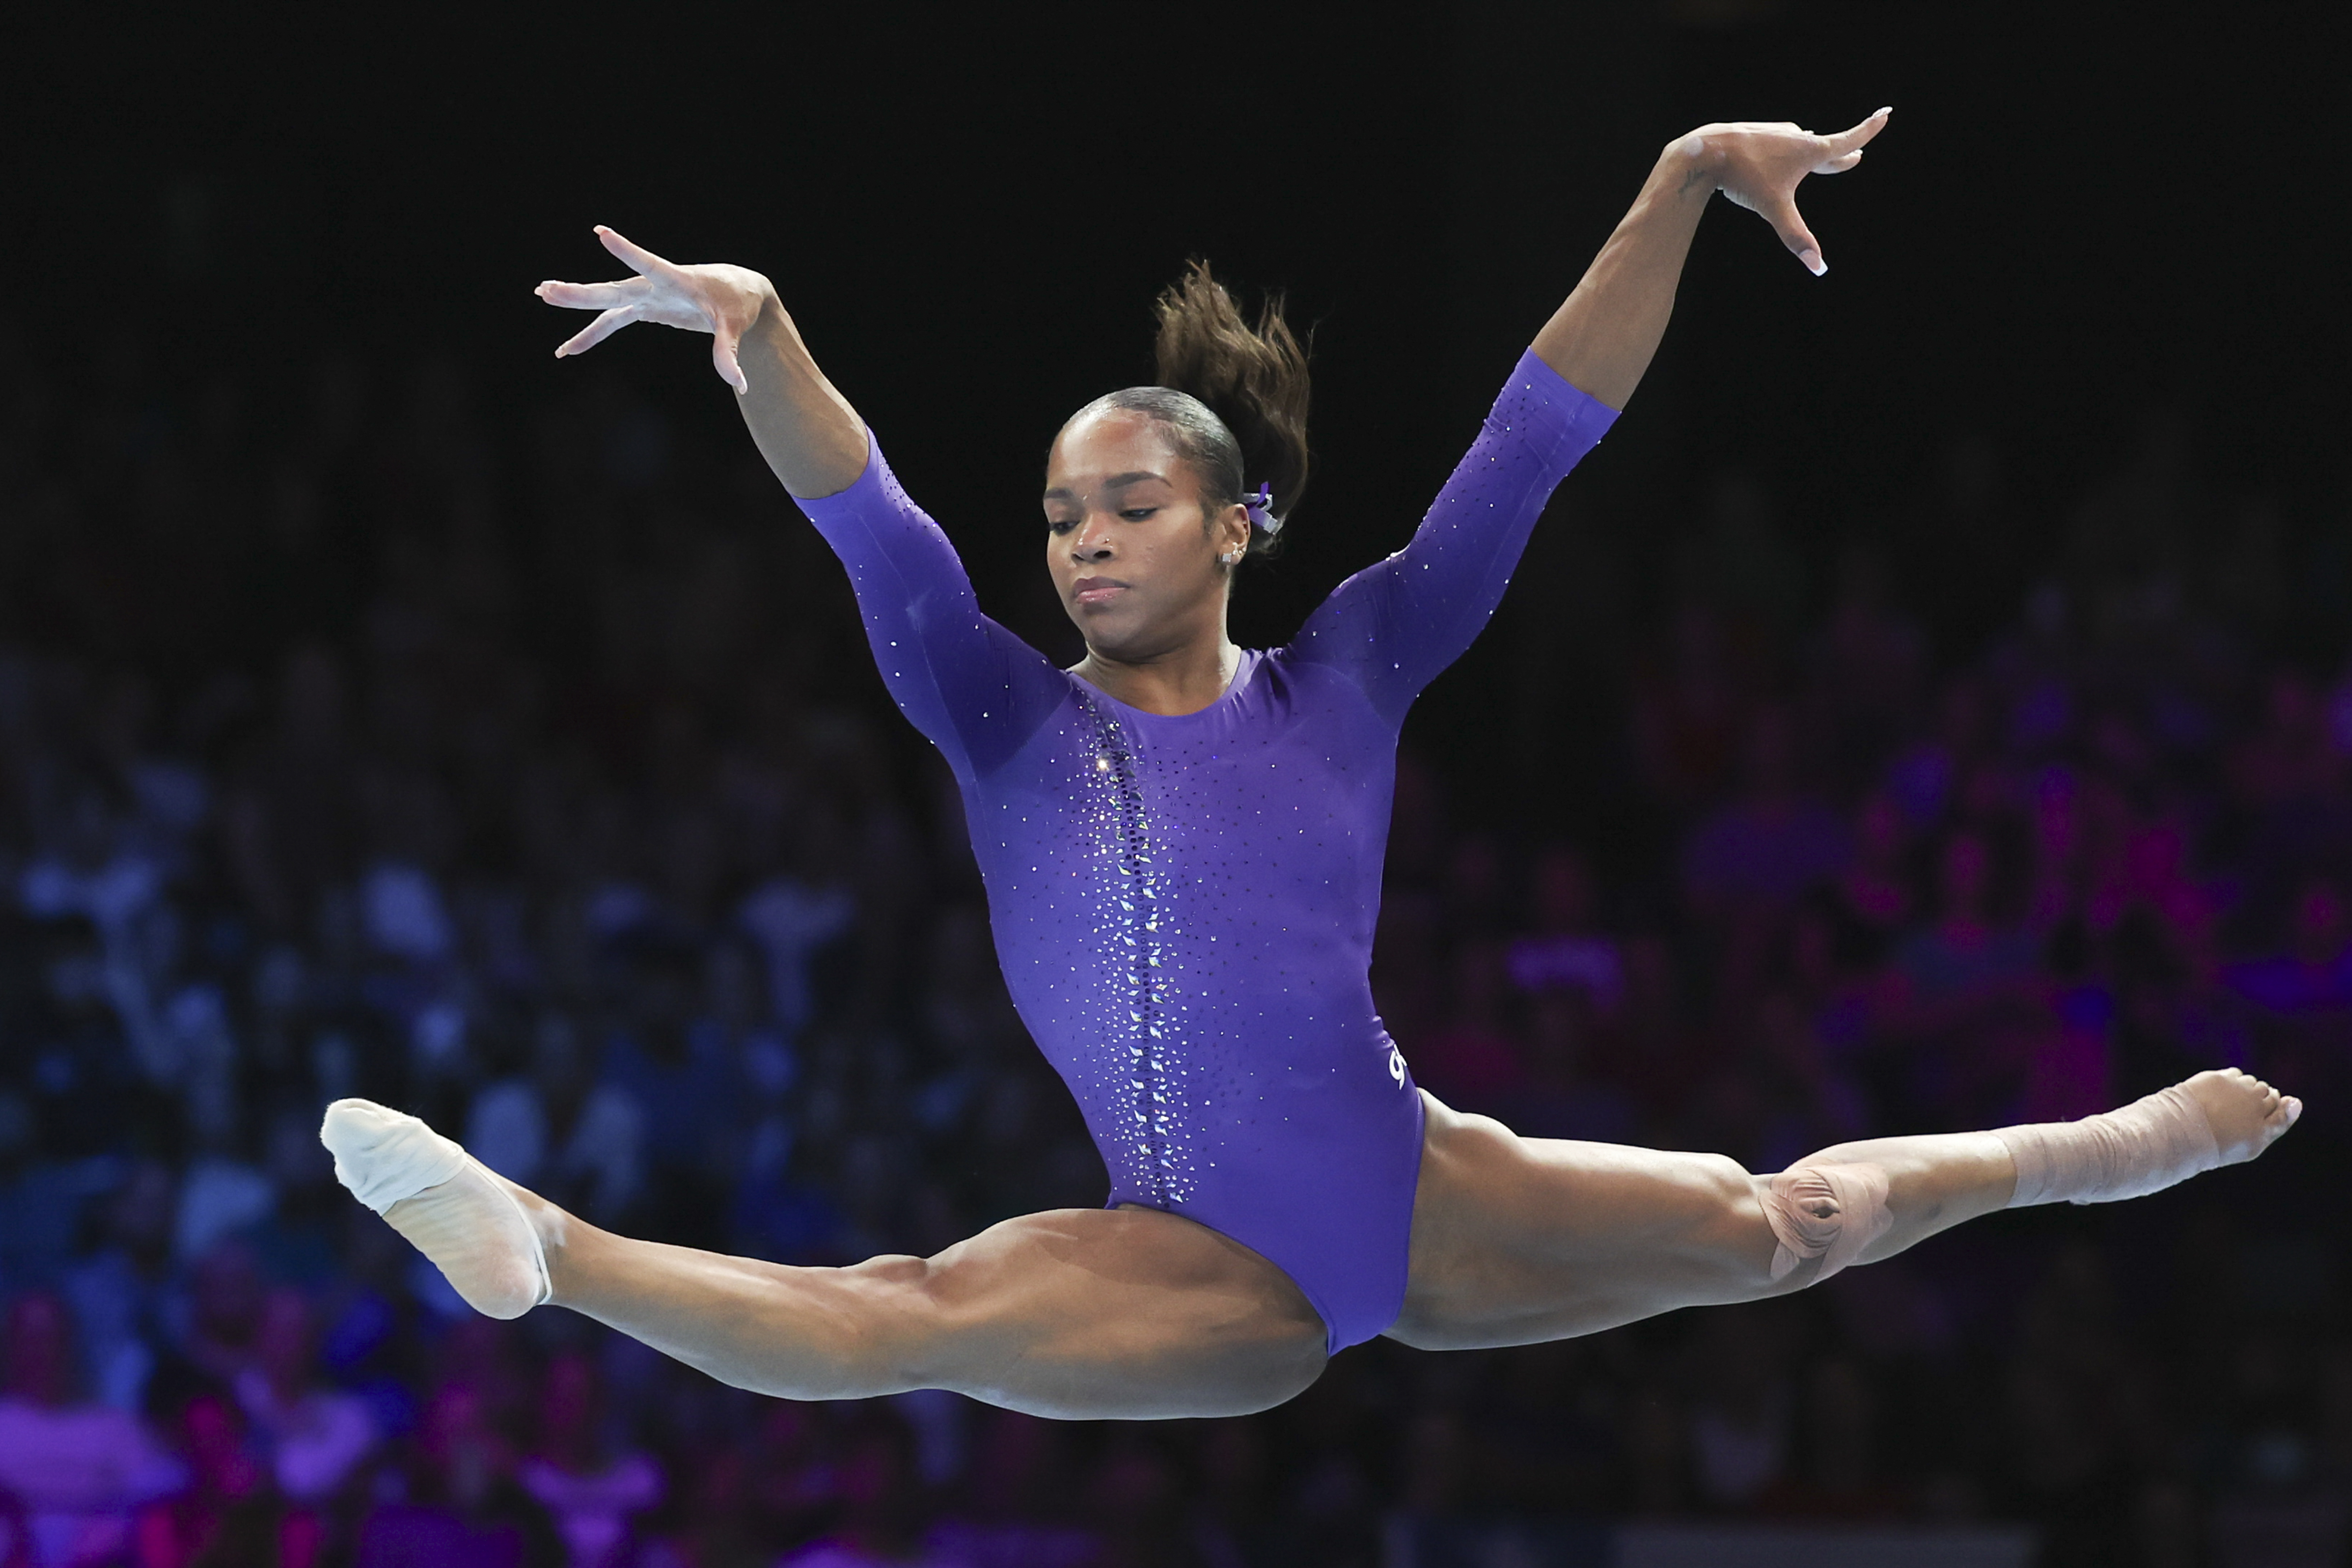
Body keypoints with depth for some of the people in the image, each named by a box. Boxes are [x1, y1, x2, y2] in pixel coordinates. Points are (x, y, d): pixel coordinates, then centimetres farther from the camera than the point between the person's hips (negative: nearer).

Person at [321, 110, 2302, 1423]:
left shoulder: (1340, 680, 4)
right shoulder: (1012, 728, 2)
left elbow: (1522, 458, -2)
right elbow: (876, 534, -14)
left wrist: (1681, 189, -10)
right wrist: (754, 327, -32)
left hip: (1427, 1202, 2)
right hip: (1213, 1283, -2)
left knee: (1770, 1220, 11)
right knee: (900, 1316, -27)